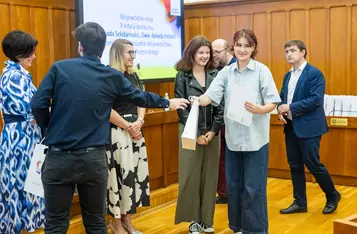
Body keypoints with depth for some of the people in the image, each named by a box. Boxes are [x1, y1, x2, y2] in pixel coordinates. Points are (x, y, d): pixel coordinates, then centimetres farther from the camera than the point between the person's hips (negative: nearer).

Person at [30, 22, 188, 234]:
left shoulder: (59, 68, -3)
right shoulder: (112, 76, 2)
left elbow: (38, 105, -8)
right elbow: (140, 97, 16)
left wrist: (49, 128, 13)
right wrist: (168, 103, 34)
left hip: (59, 157, -1)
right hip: (94, 158, 1)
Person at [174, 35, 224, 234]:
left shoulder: (215, 75, 4)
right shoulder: (182, 76, -2)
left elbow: (221, 105, 1)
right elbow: (181, 108, -6)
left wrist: (213, 131, -8)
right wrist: (196, 133, -11)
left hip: (212, 132, 2)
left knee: (210, 176, 7)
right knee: (190, 175, 1)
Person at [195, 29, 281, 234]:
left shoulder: (262, 71, -4)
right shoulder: (226, 72, 5)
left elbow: (273, 103, -8)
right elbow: (211, 96, -6)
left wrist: (259, 109, -28)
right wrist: (197, 101, -26)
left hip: (255, 138, -4)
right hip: (233, 137, 4)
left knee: (253, 187, 0)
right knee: (234, 185, 13)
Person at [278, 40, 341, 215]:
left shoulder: (315, 73, -11)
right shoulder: (288, 75, 13)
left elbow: (316, 100, -20)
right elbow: (282, 97, 16)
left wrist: (290, 107, -19)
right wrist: (281, 111, -6)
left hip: (308, 126, -7)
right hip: (291, 126, 8)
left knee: (312, 164, -3)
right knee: (295, 165, 10)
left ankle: (333, 196, 20)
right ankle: (300, 202, 20)